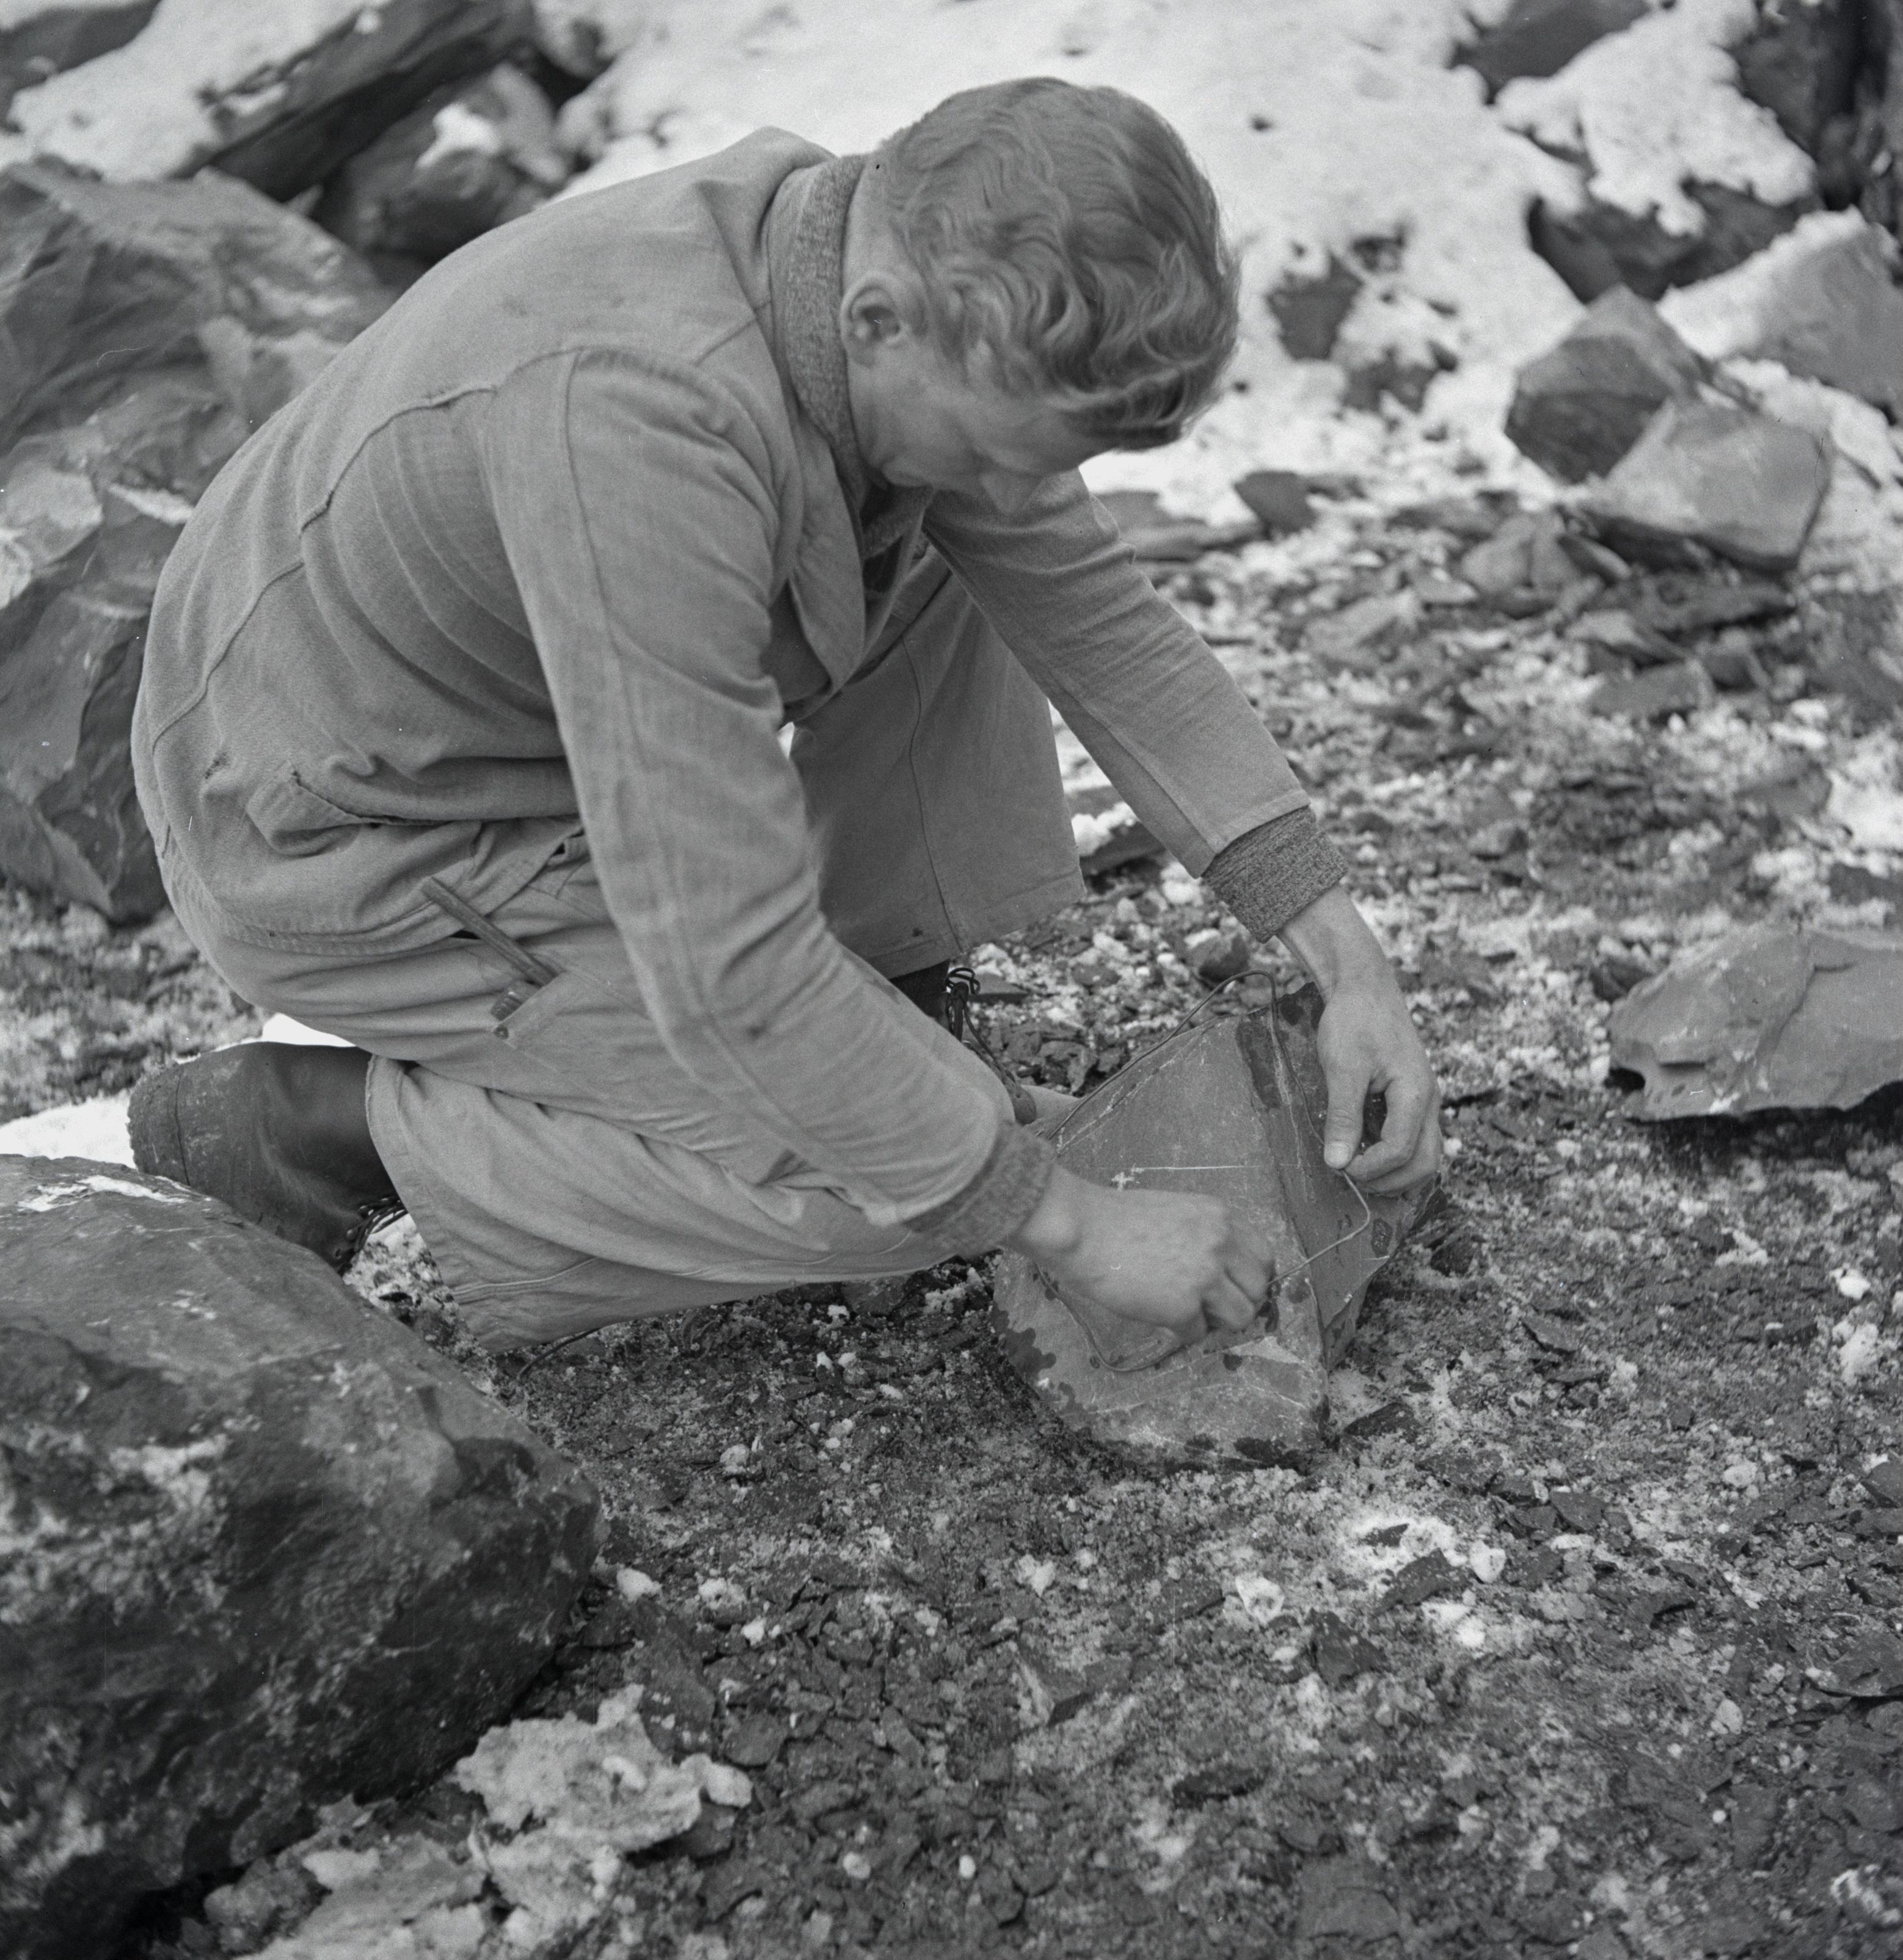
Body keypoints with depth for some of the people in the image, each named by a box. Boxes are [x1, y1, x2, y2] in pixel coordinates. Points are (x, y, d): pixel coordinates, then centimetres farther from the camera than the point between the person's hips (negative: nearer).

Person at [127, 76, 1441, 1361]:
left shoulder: (891, 269, -11)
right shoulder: (647, 417, -38)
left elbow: (1098, 617, -1)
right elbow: (726, 969, -36)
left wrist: (1345, 957, -7)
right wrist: (1068, 1225, -26)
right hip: (338, 841, -8)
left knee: (952, 574, 3)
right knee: (889, 1176, -14)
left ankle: (881, 977, 12)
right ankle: (324, 1130, -4)